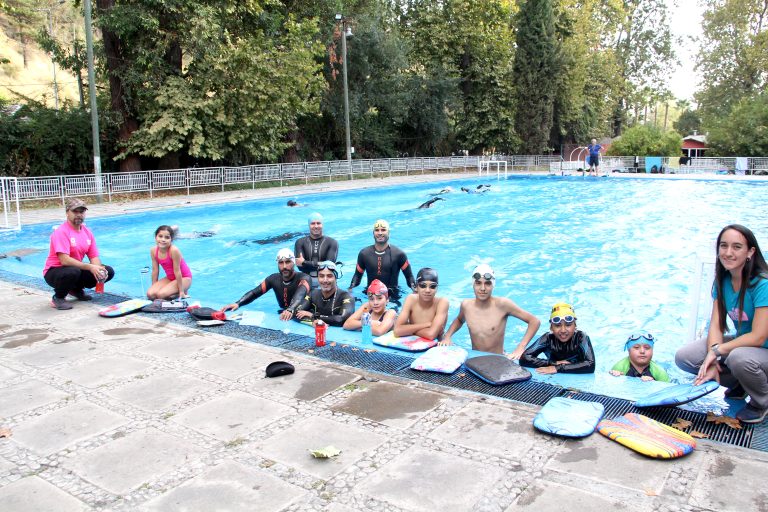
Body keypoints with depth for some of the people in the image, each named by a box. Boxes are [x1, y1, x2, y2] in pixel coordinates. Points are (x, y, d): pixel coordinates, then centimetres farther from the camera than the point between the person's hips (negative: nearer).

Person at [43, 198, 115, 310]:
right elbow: (64, 260, -29)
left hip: (77, 268, 7)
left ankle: (77, 290, 12)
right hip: (54, 272, -7)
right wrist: (89, 267, -31)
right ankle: (58, 298, -10)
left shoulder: (87, 233, 3)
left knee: (108, 272, -7)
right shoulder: (61, 232, -20)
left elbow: (94, 257, 0)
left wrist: (99, 269, -22)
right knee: (73, 271, -40)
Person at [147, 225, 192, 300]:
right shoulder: (153, 251, -9)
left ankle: (183, 292, 1)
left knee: (161, 294, -23)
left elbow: (177, 271, -23)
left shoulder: (174, 250, -28)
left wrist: (181, 291, -18)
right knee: (150, 294, -11)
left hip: (184, 278, -6)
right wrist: (154, 287, 5)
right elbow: (155, 270, 0)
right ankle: (172, 290, 10)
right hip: (170, 278, 6)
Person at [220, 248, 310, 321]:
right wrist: (237, 303, -23)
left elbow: (300, 295, -41)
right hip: (283, 317, 3)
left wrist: (291, 310, -62)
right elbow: (254, 293, -4)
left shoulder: (303, 278, -20)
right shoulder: (274, 279, -2)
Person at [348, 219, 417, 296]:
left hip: (392, 296, -2)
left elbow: (409, 276, 4)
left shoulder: (398, 254, -1)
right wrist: (350, 289, 0)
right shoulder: (364, 253, 6)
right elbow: (357, 275, 15)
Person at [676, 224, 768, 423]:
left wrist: (717, 351, -24)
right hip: (739, 342, 7)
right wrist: (712, 361, -23)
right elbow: (716, 324, -8)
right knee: (683, 357, -10)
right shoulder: (722, 281, -3)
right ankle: (739, 384, 14)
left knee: (738, 357, -40)